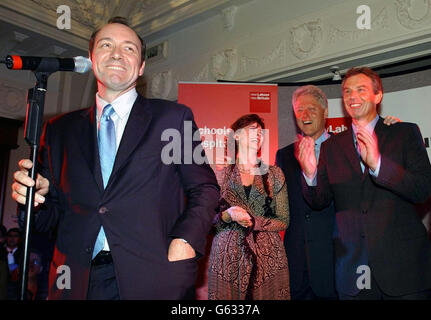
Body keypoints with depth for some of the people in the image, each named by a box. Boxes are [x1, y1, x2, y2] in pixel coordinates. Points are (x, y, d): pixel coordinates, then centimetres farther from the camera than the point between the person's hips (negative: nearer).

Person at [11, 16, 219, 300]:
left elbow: (205, 188, 1)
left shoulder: (174, 117, 4)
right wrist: (37, 198, -7)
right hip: (77, 282, 3)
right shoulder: (60, 130, 11)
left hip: (152, 279, -2)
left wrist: (184, 242, -13)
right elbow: (55, 210, 15)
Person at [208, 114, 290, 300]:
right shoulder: (221, 175, 5)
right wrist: (228, 215, -14)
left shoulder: (273, 174, 7)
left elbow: (283, 221, 4)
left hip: (267, 257, 1)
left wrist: (253, 222, -11)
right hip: (227, 257, 0)